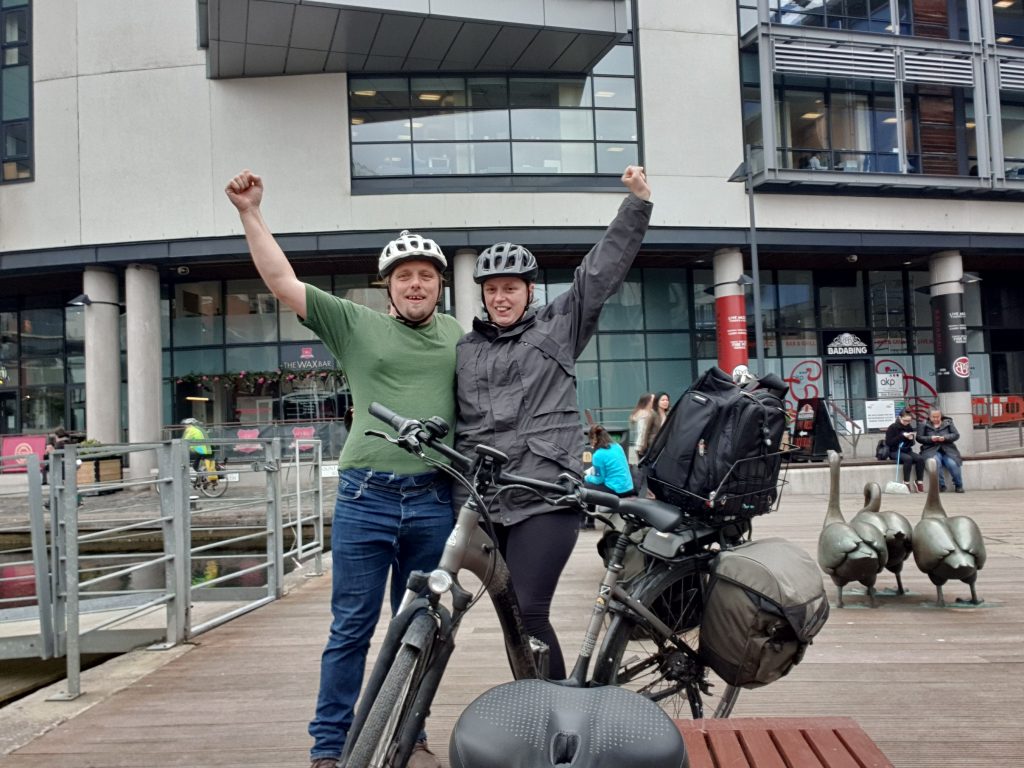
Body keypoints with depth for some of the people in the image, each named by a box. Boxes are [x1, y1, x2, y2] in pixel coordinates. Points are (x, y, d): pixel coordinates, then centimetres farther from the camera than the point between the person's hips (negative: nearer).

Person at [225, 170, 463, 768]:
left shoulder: (457, 335, 12)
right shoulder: (356, 324, 5)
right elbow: (282, 281, -1)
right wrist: (251, 212, -6)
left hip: (435, 500, 2)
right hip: (366, 496, -2)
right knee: (352, 628, 3)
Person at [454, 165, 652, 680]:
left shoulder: (558, 325, 10)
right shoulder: (464, 349, 18)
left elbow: (602, 270, 4)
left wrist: (637, 203, 0)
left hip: (545, 495, -4)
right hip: (483, 499, 4)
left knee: (527, 612, -13)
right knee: (509, 616, 9)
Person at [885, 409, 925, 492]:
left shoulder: (909, 428, 8)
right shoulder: (892, 427, -6)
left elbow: (911, 444, 16)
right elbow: (888, 442, -15)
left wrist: (911, 440, -9)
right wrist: (902, 435, -20)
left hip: (906, 451, 5)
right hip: (895, 452, -5)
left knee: (920, 458, -24)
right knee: (908, 459, -35)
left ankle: (920, 483, -21)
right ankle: (906, 483, -29)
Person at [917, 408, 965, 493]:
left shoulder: (948, 423, 15)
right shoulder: (923, 425, 11)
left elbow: (956, 435, 6)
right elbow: (919, 438, 3)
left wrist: (945, 438, -13)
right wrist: (931, 438, -15)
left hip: (948, 450, 1)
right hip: (932, 450, -1)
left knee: (952, 464, -28)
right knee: (936, 462, -35)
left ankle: (959, 485, -8)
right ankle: (941, 486, -24)